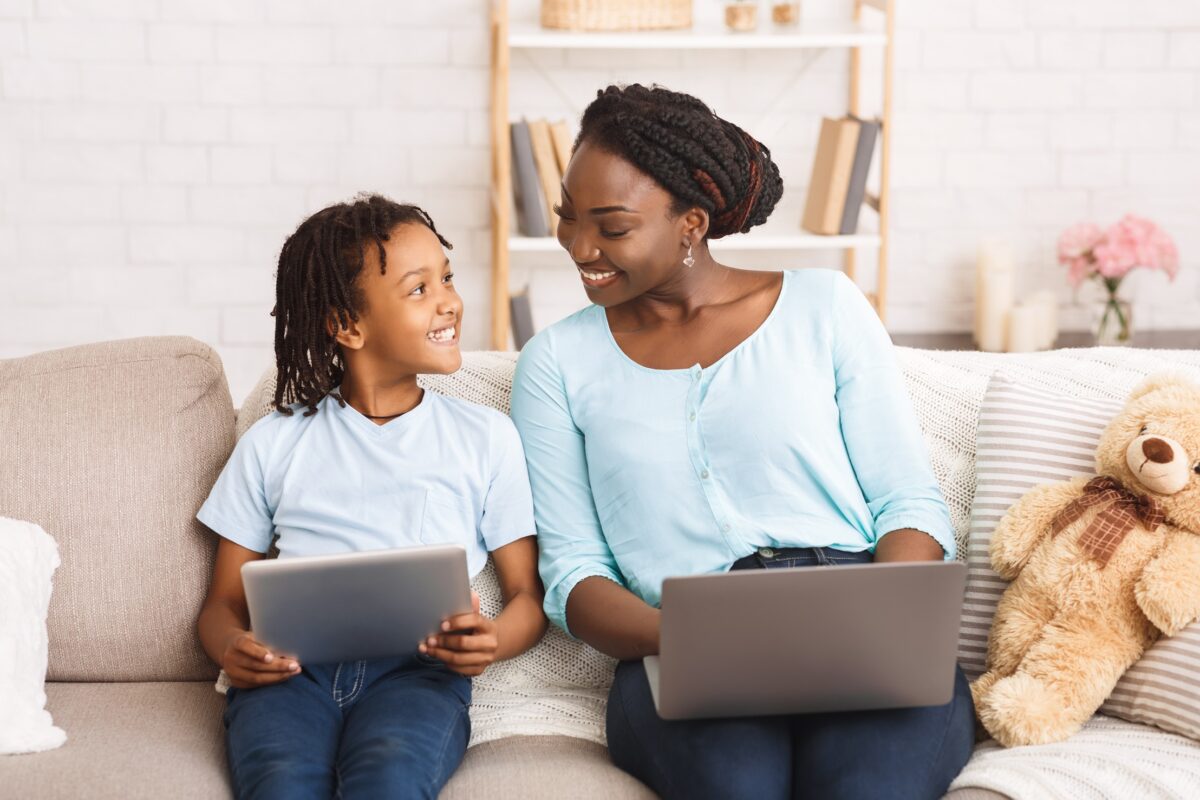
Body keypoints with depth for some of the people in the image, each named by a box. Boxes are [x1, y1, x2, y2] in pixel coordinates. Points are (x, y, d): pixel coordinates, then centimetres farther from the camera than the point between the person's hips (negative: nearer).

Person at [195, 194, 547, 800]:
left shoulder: (485, 437, 17)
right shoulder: (274, 443, 19)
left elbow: (528, 595, 16)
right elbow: (225, 601, 20)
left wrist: (494, 641, -8)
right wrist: (231, 650, -5)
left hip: (418, 666, 0)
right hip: (291, 667, 0)